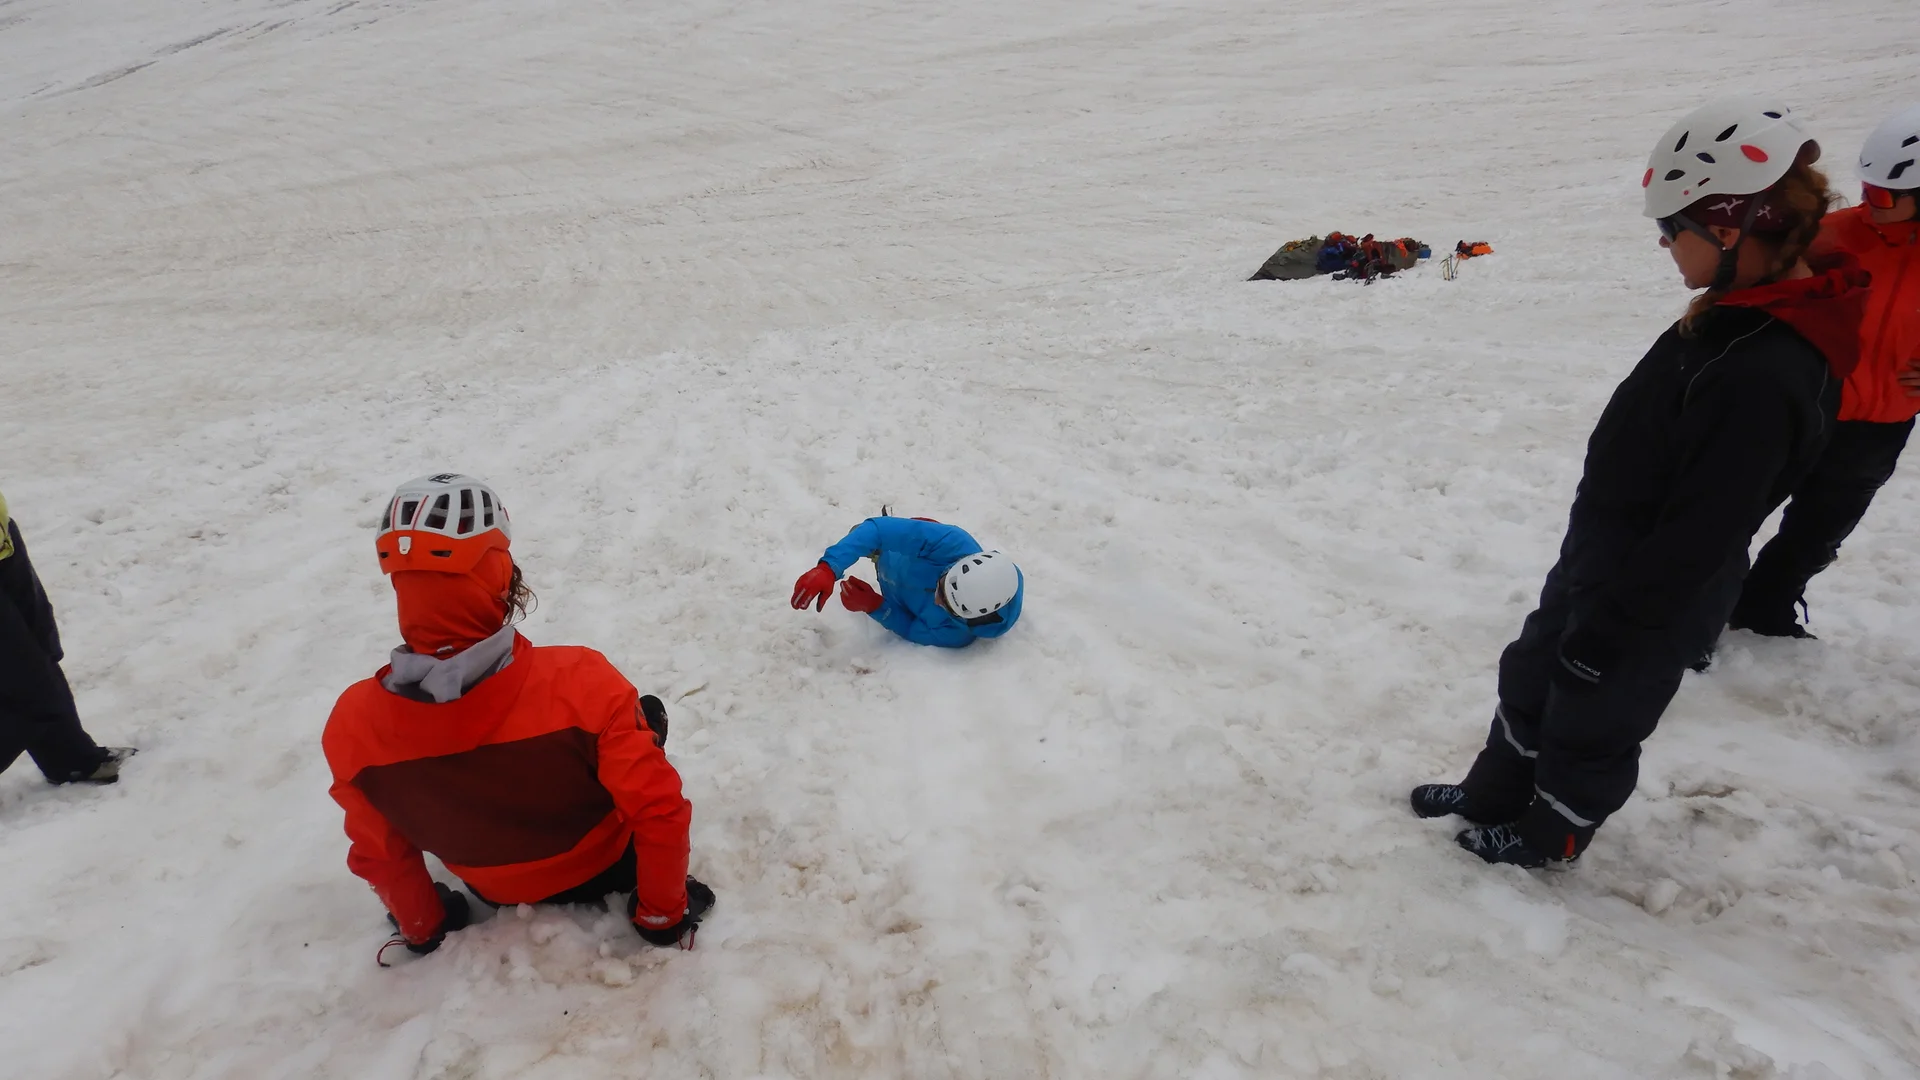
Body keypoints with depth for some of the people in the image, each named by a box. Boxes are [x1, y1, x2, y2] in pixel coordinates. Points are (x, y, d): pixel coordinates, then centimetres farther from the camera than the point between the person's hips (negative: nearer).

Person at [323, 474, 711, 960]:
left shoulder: (354, 726, -28)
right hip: (606, 868, -2)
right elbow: (660, 812, -28)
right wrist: (664, 912, -10)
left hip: (498, 893, 3)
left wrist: (422, 928, 9)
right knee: (646, 714, 19)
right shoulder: (580, 685, -38)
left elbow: (378, 854, -10)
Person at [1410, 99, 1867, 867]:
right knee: (1530, 680, 24)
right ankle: (1492, 798, 46)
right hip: (1602, 559, 9)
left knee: (1591, 721, 15)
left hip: (1651, 603, -9)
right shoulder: (1740, 315, -3)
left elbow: (1697, 539, -29)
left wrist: (1608, 628, -19)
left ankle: (1550, 836, 41)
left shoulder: (1765, 377, -34)